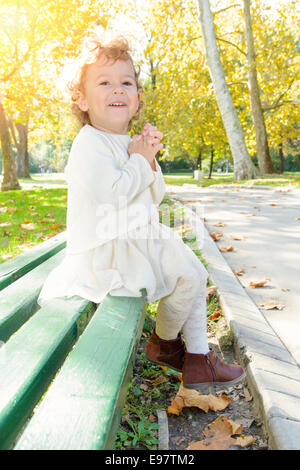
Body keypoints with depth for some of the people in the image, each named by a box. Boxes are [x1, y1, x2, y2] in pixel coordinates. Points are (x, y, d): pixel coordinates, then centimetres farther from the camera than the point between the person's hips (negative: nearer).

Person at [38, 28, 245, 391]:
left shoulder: (128, 144, 16)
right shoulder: (89, 143, -13)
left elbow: (153, 199, 18)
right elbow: (113, 192, -28)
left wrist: (150, 161, 1)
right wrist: (140, 160, -11)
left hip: (136, 242, 10)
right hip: (105, 253, -10)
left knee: (194, 273, 11)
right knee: (187, 275, -12)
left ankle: (197, 357, 21)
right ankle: (164, 343, 17)